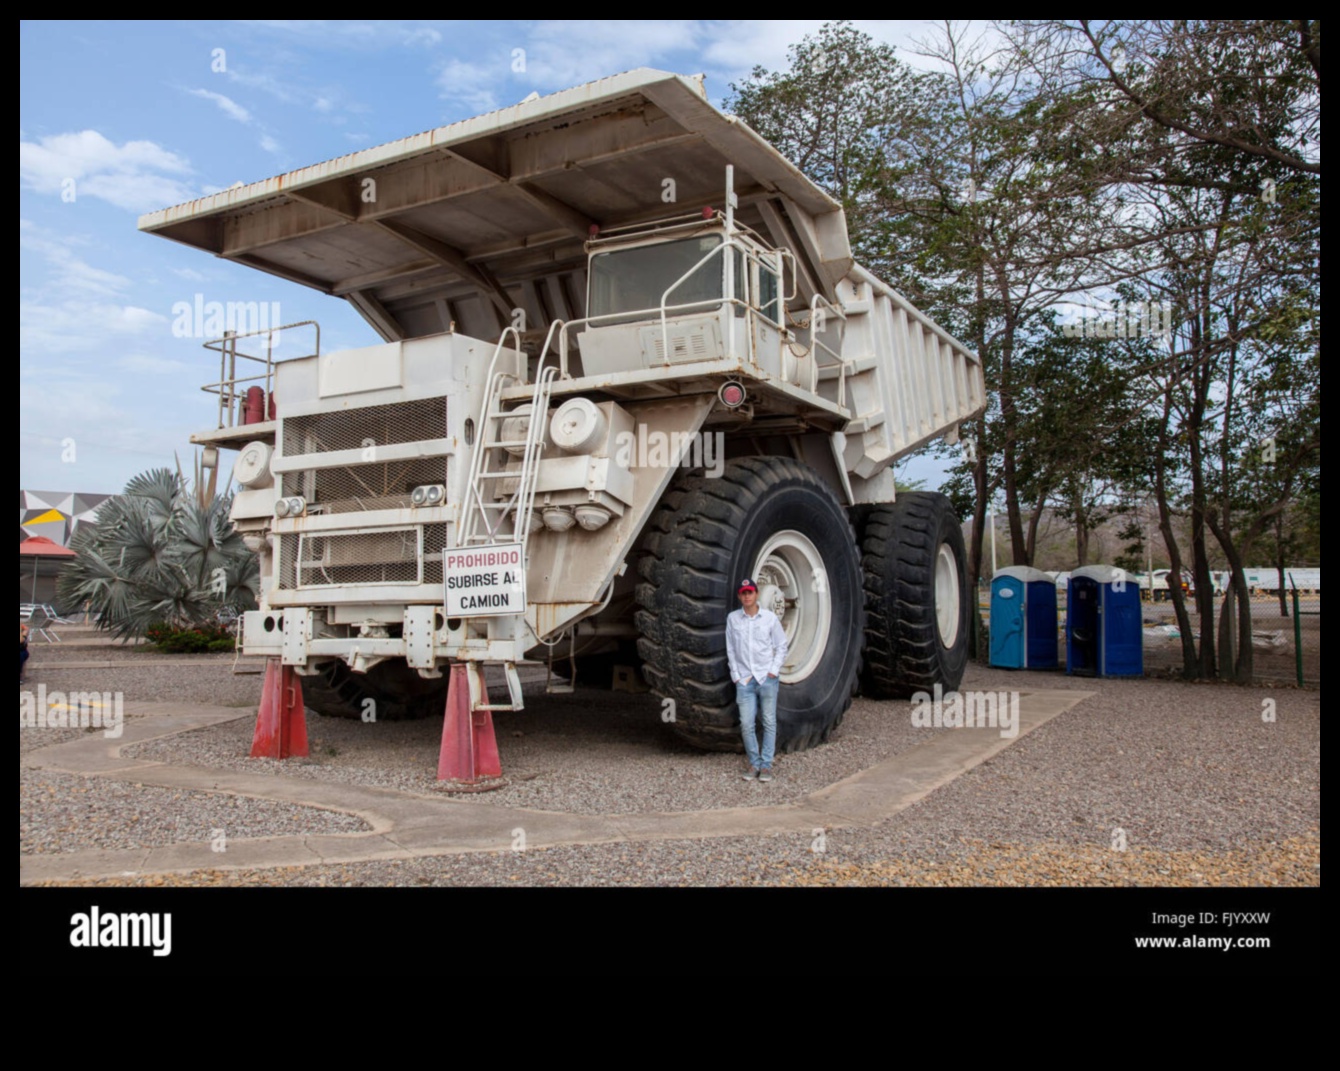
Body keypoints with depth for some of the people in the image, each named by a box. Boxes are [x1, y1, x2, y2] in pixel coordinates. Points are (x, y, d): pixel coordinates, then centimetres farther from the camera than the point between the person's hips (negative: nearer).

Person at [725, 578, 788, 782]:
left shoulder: (770, 617, -1)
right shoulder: (733, 618, 2)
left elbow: (781, 646, 5)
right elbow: (731, 650, 7)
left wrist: (774, 670, -4)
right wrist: (736, 676, 2)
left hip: (767, 678, -1)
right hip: (744, 680, 1)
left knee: (769, 722, 4)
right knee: (747, 725, -1)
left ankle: (766, 764, 13)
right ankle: (754, 763, 15)